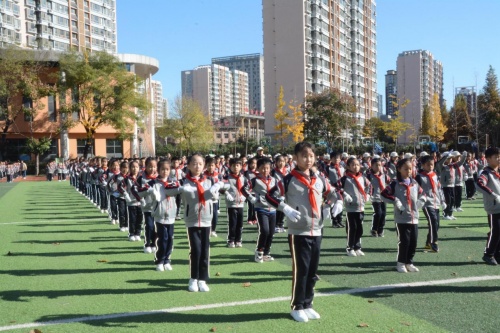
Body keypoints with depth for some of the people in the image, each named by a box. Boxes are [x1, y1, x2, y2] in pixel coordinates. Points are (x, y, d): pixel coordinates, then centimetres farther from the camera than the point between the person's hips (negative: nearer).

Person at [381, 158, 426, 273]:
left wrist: (417, 205, 4)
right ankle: (401, 263, 12)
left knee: (414, 241, 8)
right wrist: (396, 201, -16)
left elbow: (422, 196, 19)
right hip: (401, 218, -5)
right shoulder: (395, 184, -5)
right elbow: (384, 194, -9)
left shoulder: (414, 183, 10)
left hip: (414, 217, 5)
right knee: (404, 241, -3)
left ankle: (409, 262, 23)